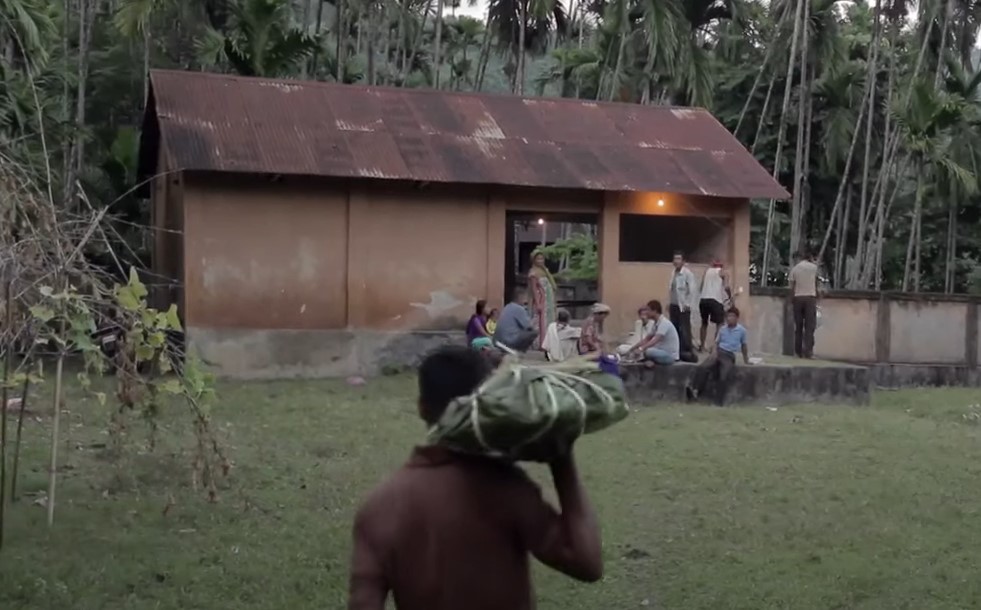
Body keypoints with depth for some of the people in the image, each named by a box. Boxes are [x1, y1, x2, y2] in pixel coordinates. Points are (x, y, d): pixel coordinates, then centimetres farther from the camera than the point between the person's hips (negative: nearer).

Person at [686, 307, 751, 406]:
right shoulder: (722, 329, 13)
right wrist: (714, 352, -5)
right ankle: (694, 389, -27)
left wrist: (746, 359, 22)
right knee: (702, 367, -25)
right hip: (718, 352, 3)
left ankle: (719, 403, -20)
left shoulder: (742, 330, 6)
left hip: (729, 356, -3)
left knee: (724, 377, -25)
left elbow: (744, 345, 16)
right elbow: (717, 342, 14)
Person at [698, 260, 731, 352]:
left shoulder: (707, 271, 20)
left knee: (704, 323, 20)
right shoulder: (723, 273, 7)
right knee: (720, 324, 4)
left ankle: (702, 346, 21)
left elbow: (701, 287, 14)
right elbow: (726, 287, -8)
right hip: (715, 300, -5)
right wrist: (730, 297, 6)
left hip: (703, 299, 5)